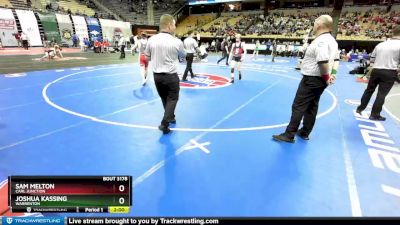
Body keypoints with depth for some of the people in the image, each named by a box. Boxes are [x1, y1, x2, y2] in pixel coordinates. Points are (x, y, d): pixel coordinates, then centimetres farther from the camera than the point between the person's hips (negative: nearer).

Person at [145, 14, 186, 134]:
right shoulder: (176, 42, -13)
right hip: (171, 76, -4)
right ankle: (164, 124, 0)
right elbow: (183, 56, 4)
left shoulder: (151, 40, -4)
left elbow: (147, 57, 6)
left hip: (156, 75, 5)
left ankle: (171, 117, 38)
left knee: (164, 98, 20)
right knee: (172, 98, 9)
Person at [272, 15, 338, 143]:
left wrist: (326, 77, -15)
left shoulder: (321, 41, -19)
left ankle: (289, 135, 1)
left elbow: (323, 62, -29)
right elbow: (334, 60, 19)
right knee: (312, 106, 14)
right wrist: (327, 76, 12)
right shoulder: (332, 40, 13)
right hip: (320, 80, 10)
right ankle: (305, 133, 25)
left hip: (312, 79, -10)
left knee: (298, 107, -5)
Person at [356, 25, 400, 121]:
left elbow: (372, 59, 11)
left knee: (369, 90, 18)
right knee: (381, 94, 3)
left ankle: (360, 109, 25)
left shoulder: (380, 44, 6)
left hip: (376, 70, 4)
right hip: (389, 73, -4)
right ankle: (375, 115, 11)